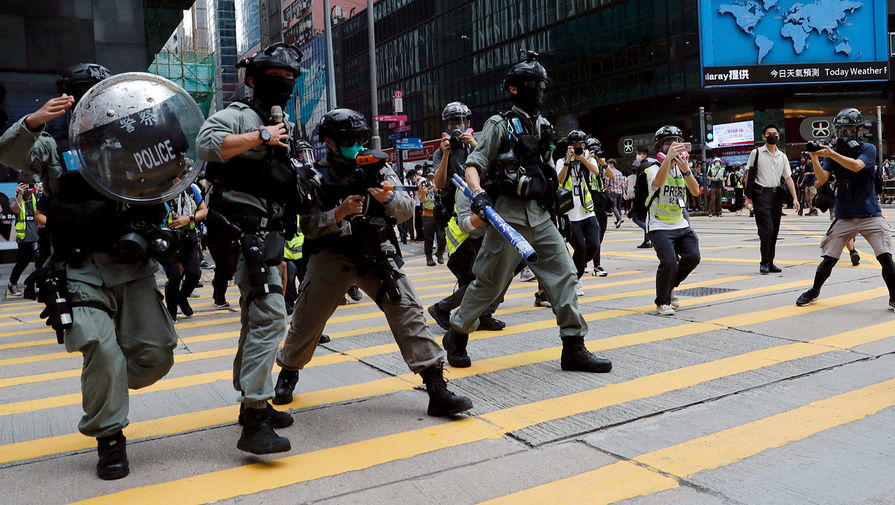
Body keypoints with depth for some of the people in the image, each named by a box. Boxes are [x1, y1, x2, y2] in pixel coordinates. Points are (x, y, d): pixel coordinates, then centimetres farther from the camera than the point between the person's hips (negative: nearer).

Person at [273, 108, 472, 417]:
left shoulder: (377, 168, 2)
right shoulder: (316, 177, -2)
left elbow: (407, 210, -2)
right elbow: (308, 226, -7)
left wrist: (388, 199, -23)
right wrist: (339, 213, -23)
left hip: (376, 254, 1)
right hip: (331, 258, 0)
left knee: (407, 311, -12)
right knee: (306, 322, 7)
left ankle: (436, 389, -10)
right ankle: (288, 371, 39)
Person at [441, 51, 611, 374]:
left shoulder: (543, 126, 17)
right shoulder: (500, 125, -2)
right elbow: (473, 166, -7)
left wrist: (557, 189, 18)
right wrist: (478, 194, -23)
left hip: (541, 217, 6)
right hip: (508, 216, -6)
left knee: (564, 274, -3)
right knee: (489, 283, 0)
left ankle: (574, 347, 3)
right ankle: (456, 337, 19)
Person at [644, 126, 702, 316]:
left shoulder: (682, 168, 8)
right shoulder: (654, 168, -10)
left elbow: (695, 191, -7)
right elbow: (657, 182, -35)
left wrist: (686, 170, -24)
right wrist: (668, 157, -47)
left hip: (681, 225, 6)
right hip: (659, 226, -6)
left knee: (693, 257, -6)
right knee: (669, 263, -19)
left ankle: (670, 287, 21)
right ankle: (662, 302, 3)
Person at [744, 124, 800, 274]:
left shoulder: (782, 156, 13)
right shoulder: (756, 153, 1)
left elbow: (788, 178, 13)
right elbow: (749, 175, 3)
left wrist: (795, 198, 4)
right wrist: (748, 196, -3)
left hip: (776, 195, 5)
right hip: (761, 195, -5)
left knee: (774, 231, 6)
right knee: (767, 229, -13)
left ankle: (770, 263, 15)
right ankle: (764, 263, 0)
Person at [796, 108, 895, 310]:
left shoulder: (868, 149, -4)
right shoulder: (833, 151, 3)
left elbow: (856, 166, -25)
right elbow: (822, 178, -9)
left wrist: (831, 154, -33)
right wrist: (814, 159, -25)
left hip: (870, 215, -2)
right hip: (844, 217, 2)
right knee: (828, 260, 1)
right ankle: (814, 292, 20)